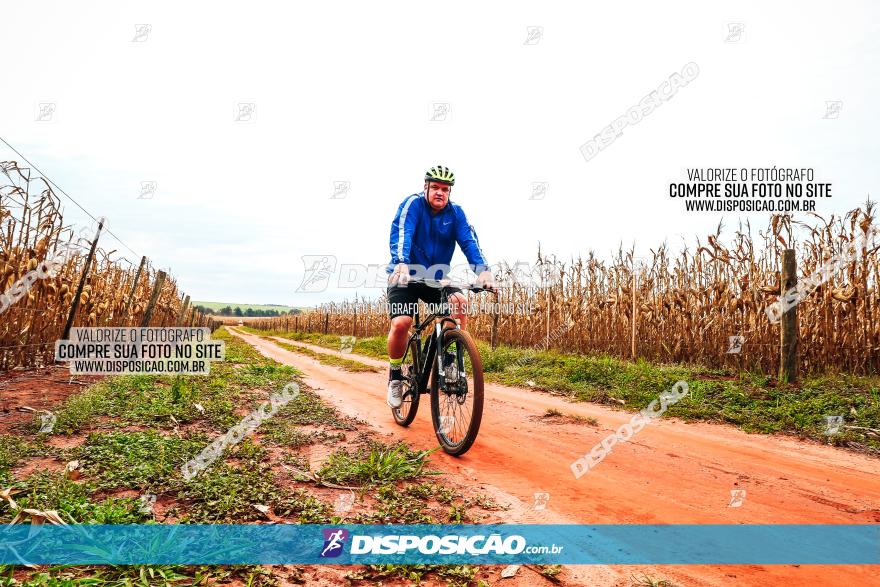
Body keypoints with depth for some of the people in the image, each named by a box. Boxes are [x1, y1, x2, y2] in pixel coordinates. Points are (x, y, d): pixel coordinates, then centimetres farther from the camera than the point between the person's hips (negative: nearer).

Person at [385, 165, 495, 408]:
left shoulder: (455, 213, -4)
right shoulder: (413, 204, -13)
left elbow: (469, 241, -18)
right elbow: (401, 234, -30)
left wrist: (483, 270, -37)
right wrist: (401, 264, -50)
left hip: (437, 279, 3)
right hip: (405, 277, -3)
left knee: (460, 302, -26)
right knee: (400, 323, -22)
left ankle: (449, 356, -8)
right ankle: (395, 376, 2)